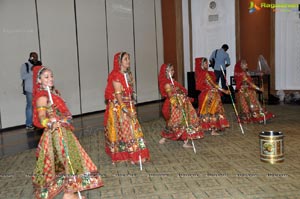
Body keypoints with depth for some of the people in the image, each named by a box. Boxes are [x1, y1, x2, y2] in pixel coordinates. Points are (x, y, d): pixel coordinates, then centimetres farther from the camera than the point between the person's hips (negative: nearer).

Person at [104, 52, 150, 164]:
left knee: (132, 128, 9)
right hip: (118, 107, -8)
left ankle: (136, 155, 18)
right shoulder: (116, 76, -15)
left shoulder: (128, 74, 11)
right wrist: (125, 110, -22)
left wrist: (131, 108, 10)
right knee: (121, 130, 0)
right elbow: (118, 94, -19)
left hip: (128, 106, 8)